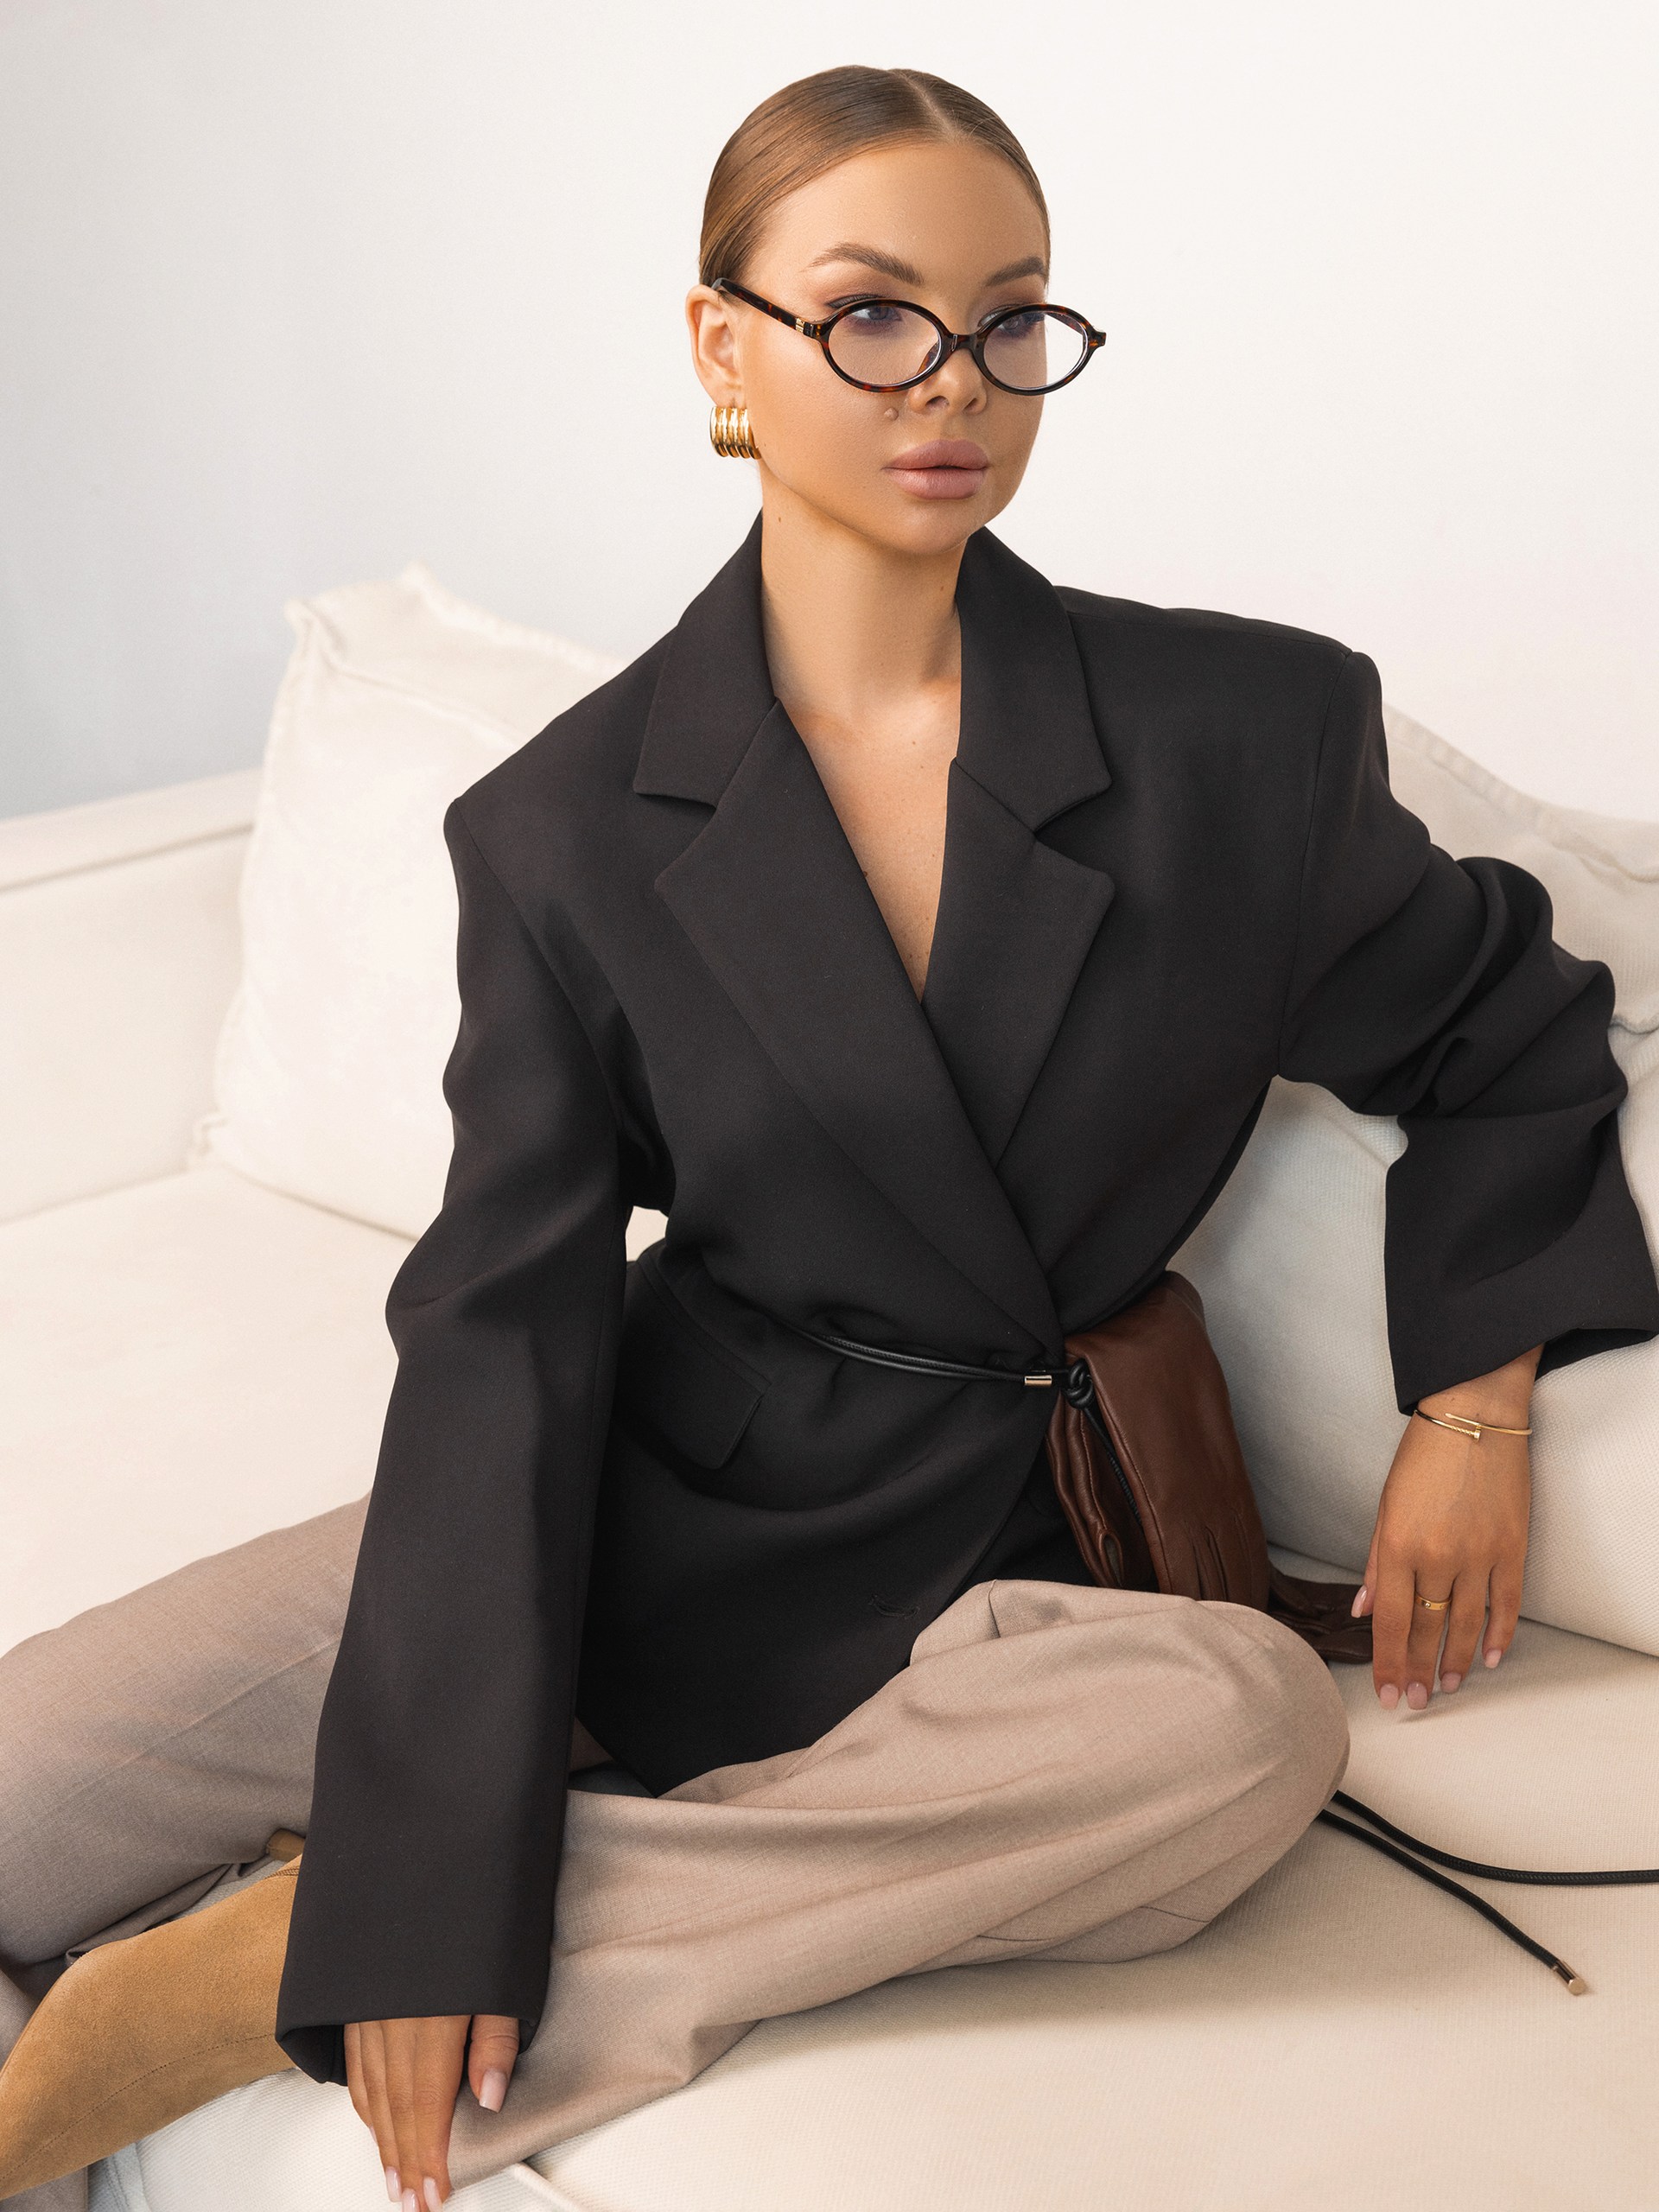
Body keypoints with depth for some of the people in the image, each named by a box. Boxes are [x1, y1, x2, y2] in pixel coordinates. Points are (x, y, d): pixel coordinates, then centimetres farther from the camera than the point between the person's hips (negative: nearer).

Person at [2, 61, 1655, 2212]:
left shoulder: (1248, 733, -3)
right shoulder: (572, 829, -4)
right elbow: (508, 1331, -9)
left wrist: (1474, 1405, 2)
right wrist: (430, 1872, -17)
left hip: (963, 1559, 2)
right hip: (642, 1515, -1)